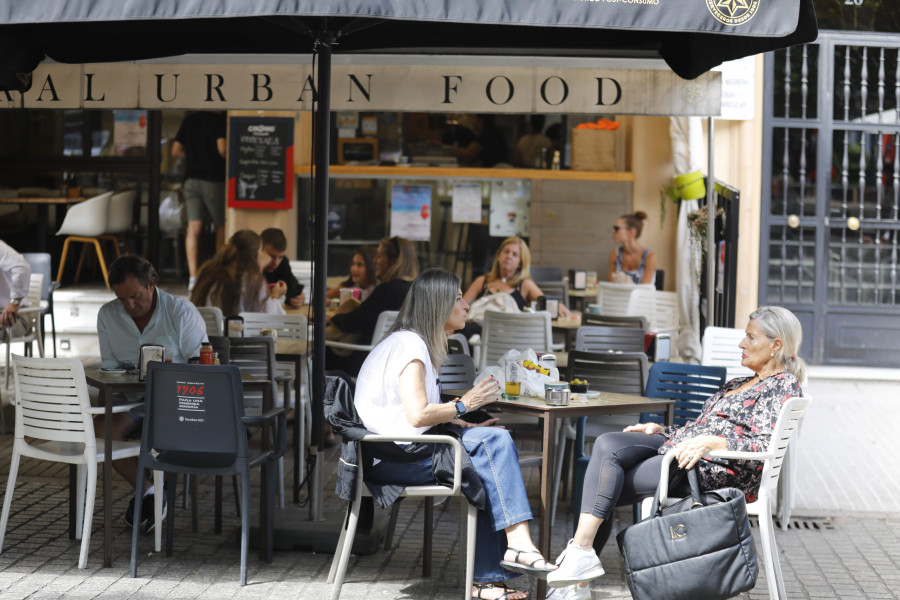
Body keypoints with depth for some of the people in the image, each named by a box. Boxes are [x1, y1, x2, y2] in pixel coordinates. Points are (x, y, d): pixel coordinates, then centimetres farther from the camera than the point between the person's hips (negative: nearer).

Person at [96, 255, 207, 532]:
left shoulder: (181, 312, -8)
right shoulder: (108, 315, 5)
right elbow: (109, 364, 10)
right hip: (131, 396, 4)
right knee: (101, 428, -26)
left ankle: (147, 491, -9)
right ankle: (148, 490, -12)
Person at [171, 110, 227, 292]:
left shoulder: (189, 120, 12)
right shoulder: (220, 120, -5)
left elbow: (176, 151, 14)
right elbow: (222, 148, -16)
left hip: (191, 178, 4)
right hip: (213, 179, -4)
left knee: (193, 228, -2)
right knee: (221, 227, 8)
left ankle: (193, 277, -10)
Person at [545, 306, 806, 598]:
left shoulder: (784, 386, -2)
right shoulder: (738, 384, 28)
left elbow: (768, 448, -16)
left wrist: (711, 443, -27)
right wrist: (660, 430, 15)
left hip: (718, 471, -9)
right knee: (608, 445, -15)